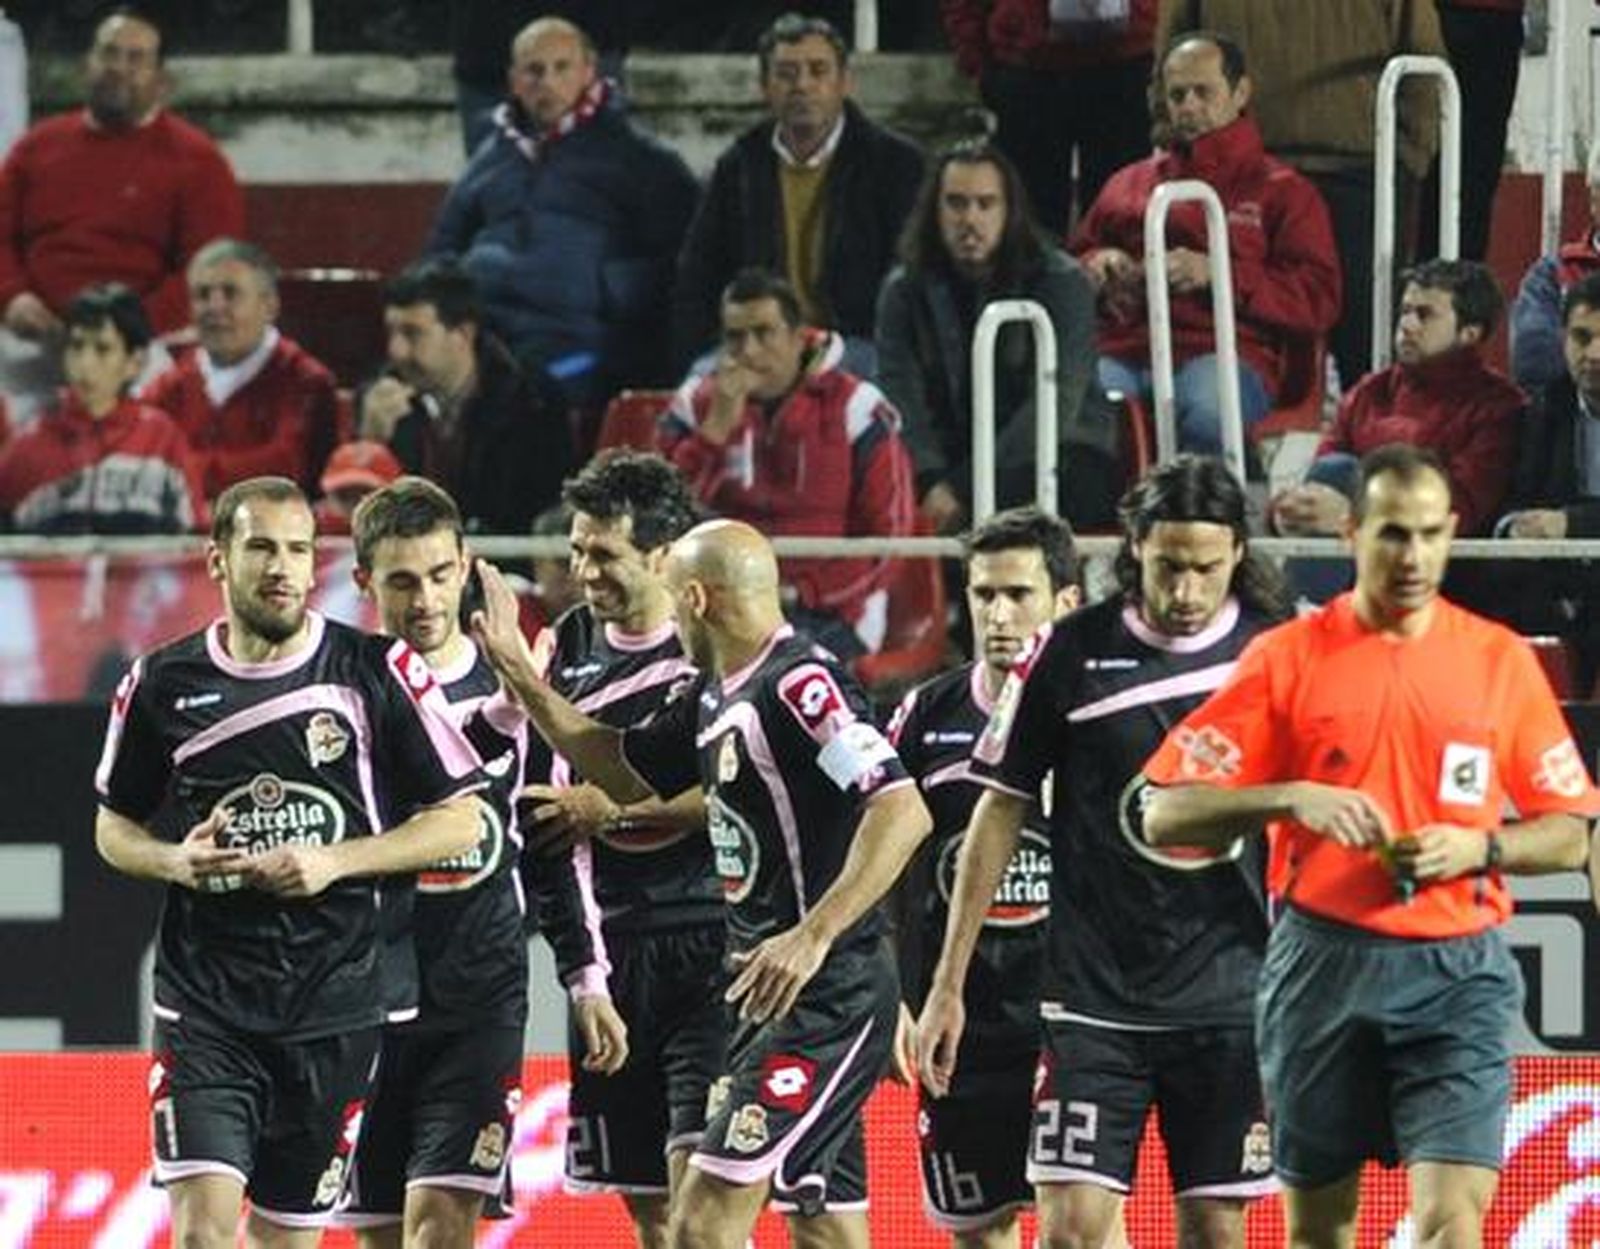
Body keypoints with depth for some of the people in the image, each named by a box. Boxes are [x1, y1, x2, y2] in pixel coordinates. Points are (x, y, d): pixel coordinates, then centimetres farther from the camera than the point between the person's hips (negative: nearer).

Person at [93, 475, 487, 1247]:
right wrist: (175, 861, -7)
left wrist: (336, 862, -13)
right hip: (204, 1002, 0)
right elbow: (114, 828, 16)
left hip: (336, 1005, 0)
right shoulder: (162, 684, 3)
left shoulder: (379, 672, -2)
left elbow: (459, 823, 0)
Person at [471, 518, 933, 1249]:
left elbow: (904, 811, -26)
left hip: (824, 998, -10)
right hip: (774, 998, 10)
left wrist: (815, 936, -32)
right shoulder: (715, 697, 14)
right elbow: (622, 771, 29)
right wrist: (514, 666, 24)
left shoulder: (800, 685, -17)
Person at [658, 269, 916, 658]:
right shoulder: (696, 403, 9)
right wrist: (716, 427, -11)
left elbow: (888, 535, -1)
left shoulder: (853, 408, 0)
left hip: (828, 614, -2)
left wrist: (803, 593, -10)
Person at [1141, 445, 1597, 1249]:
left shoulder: (1501, 661, 6)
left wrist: (1480, 847, -9)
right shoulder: (1287, 658, 2)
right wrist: (1291, 798, -16)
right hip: (1322, 963, 0)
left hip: (1457, 971, 0)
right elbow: (1166, 817, -2)